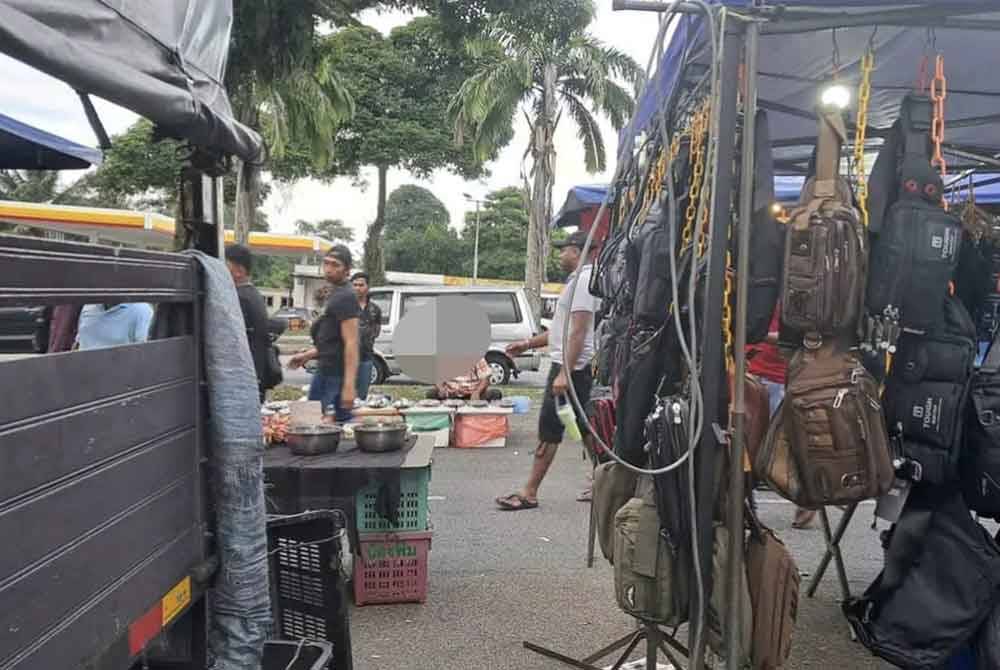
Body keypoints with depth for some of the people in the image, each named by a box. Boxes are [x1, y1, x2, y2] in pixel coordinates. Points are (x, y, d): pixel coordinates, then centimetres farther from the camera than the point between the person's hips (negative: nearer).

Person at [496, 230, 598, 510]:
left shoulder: (582, 280, -15)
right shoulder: (580, 279, 19)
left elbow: (578, 332, -23)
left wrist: (564, 373, -26)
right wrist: (528, 343, 22)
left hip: (571, 367, -10)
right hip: (572, 366, 10)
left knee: (549, 429, -5)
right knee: (584, 427, 14)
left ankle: (529, 494, 1)